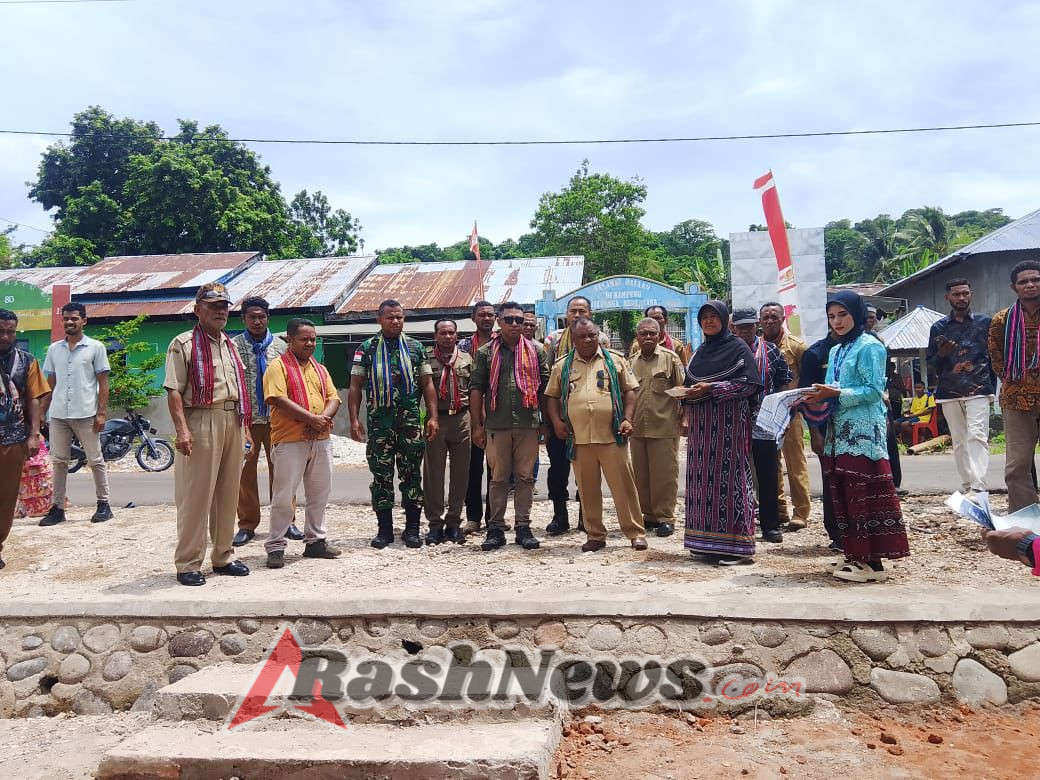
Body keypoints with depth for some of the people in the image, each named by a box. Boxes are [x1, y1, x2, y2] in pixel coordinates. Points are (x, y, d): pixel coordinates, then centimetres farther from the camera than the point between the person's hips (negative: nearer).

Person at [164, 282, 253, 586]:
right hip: (201, 421, -7)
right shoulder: (184, 344, -3)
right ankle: (188, 564, 6)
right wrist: (182, 429, -21)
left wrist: (245, 425, 16)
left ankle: (223, 556, 23)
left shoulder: (230, 344, 18)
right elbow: (174, 391, -11)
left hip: (233, 421, 7)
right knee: (195, 495, -3)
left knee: (228, 493, 12)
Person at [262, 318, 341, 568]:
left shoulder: (320, 369, 17)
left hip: (321, 440, 6)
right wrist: (311, 419, -18)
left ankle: (315, 541, 24)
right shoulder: (279, 366, -3)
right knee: (284, 497, -2)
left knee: (319, 494, 12)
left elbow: (333, 399, 10)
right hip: (290, 441, -6)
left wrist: (323, 418, -12)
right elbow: (278, 400, -16)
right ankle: (275, 547, 8)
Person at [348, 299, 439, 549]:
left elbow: (427, 384, 7)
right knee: (381, 476, 5)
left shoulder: (416, 348, 8)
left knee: (411, 475, 4)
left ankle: (412, 529, 13)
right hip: (379, 422, 0)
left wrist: (433, 416, -2)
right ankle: (384, 529, 15)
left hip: (411, 422, 0)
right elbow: (355, 386, 4)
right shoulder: (367, 348, 5)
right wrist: (354, 419, -6)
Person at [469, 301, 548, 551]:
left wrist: (547, 421, 5)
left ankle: (523, 526, 15)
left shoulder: (536, 351, 9)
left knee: (525, 477, 6)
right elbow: (476, 389, 4)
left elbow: (545, 387, 10)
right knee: (498, 478, 6)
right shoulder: (486, 352, 6)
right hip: (496, 425, -1)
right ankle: (496, 528, 15)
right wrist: (477, 425, -2)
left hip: (528, 424, 1)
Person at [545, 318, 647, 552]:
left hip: (612, 436, -2)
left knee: (624, 485, -1)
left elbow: (629, 391, 8)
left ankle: (636, 533, 10)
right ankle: (595, 535, 20)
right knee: (587, 489, 8)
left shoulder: (615, 360, 8)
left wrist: (627, 419, -4)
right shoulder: (562, 365, 12)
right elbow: (551, 396, 16)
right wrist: (556, 421, 1)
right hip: (578, 438, 2)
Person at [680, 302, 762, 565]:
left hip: (728, 422, -6)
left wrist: (712, 389, -17)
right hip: (701, 425, 7)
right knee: (703, 478, 4)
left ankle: (736, 544, -2)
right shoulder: (700, 352, 19)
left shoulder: (738, 348, -1)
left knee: (728, 476, -8)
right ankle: (707, 541, 12)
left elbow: (750, 384, -10)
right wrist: (687, 395, 3)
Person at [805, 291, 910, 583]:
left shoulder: (869, 346, -4)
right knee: (844, 495, 7)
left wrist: (837, 394, -17)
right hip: (840, 433, 8)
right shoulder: (836, 351, 20)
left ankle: (873, 562, -4)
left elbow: (874, 391, -12)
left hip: (863, 433, -8)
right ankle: (856, 555, 15)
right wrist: (820, 396, 2)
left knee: (865, 495, -8)